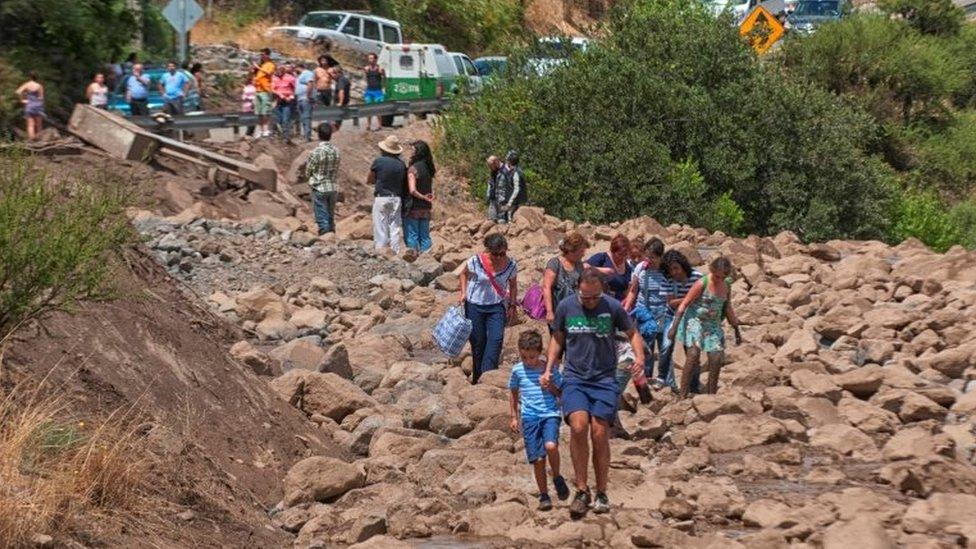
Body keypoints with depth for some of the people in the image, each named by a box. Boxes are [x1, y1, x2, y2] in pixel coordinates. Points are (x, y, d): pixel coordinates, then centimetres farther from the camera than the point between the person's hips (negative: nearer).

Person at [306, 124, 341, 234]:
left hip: (319, 188, -5)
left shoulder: (316, 152, -16)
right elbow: (336, 169, 5)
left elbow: (308, 171, -7)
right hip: (333, 188, 5)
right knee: (331, 218, 15)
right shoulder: (335, 151, -3)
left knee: (322, 219, 0)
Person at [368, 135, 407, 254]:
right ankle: (395, 252, 8)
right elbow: (404, 183, 9)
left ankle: (380, 251, -1)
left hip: (381, 198, -4)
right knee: (395, 226, 8)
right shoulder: (401, 164, 3)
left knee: (381, 227, 0)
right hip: (396, 198, 4)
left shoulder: (378, 162, -7)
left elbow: (369, 181, 3)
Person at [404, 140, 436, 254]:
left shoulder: (413, 169, -15)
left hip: (414, 208, -7)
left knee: (411, 236, 0)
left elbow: (412, 190, -22)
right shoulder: (429, 168, 7)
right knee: (425, 236, 12)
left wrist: (424, 197, -11)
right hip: (426, 208, 7)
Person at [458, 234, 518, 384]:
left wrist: (512, 305, 3)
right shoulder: (476, 262, -15)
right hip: (475, 306, -1)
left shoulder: (510, 266, -9)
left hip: (497, 307, 1)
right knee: (478, 342, 4)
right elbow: (464, 273, 6)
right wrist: (464, 293, -4)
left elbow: (513, 286, 9)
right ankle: (477, 377, 18)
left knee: (496, 339, -17)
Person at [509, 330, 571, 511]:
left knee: (550, 446, -27)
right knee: (537, 458, 0)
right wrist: (514, 417, 17)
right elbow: (514, 394, 20)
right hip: (529, 417, 2)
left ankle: (557, 477, 0)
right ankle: (544, 496, 13)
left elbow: (561, 393, 8)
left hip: (550, 414, -2)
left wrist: (549, 384, -10)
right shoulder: (517, 370, 5)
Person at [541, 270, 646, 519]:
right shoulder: (565, 307, 2)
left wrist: (639, 358, -6)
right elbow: (557, 338, 16)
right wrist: (549, 369, 7)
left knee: (600, 434, -6)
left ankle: (602, 494, 12)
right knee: (578, 426, -21)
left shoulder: (613, 307, -2)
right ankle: (582, 491, -9)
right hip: (574, 378, 0)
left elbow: (632, 333, 12)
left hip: (604, 379, 0)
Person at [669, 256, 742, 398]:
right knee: (693, 355, -18)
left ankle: (711, 395, 11)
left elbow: (728, 309, 18)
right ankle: (682, 395, -15)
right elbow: (684, 304, -12)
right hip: (695, 321, -6)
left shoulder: (727, 285, 5)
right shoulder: (702, 284, -14)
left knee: (717, 358, -2)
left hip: (713, 325, 6)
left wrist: (736, 329, 21)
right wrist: (674, 327, -17)